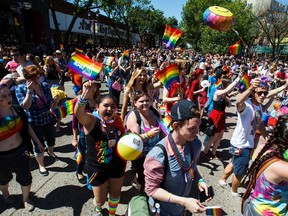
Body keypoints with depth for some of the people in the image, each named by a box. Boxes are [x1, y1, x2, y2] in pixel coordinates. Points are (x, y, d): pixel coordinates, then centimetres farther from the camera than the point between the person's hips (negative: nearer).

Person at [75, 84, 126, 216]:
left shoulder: (117, 121, -8)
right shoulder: (91, 121, -21)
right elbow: (78, 113, -44)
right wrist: (85, 95, -61)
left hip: (117, 166, 4)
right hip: (97, 168, -3)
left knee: (115, 194, 24)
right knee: (100, 200, 17)